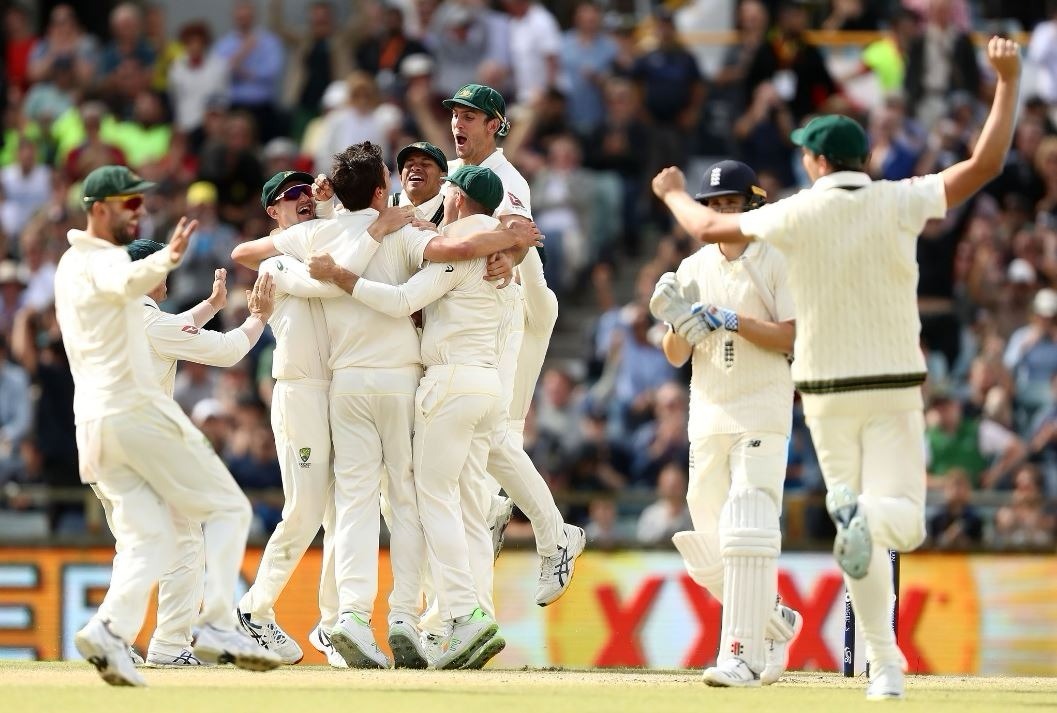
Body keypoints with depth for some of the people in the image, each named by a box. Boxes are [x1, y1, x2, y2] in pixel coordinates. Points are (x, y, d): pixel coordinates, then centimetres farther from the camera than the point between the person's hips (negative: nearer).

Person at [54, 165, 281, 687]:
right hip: (135, 407, -8)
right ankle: (217, 626, -12)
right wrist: (165, 261, -54)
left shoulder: (69, 264, 20)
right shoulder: (102, 261, -8)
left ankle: (111, 630, -19)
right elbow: (128, 281, -33)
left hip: (93, 422, 8)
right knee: (228, 508, 0)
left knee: (149, 536, 4)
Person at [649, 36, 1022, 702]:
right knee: (905, 521, -1)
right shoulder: (899, 202, -6)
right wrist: (1008, 81, -4)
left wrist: (675, 195, 31)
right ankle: (869, 515, -39)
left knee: (855, 521, 10)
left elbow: (711, 227, 10)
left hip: (826, 391, 1)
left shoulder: (800, 213, -4)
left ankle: (886, 666, 4)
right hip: (895, 386, -1)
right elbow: (985, 164, -10)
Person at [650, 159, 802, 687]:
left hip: (762, 413, -6)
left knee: (747, 533, -16)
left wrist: (732, 320, -18)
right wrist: (680, 322, -9)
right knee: (707, 547, 5)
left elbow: (792, 337, -11)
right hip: (708, 417, 6)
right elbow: (675, 357, 11)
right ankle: (777, 623, 26)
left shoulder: (777, 264, -1)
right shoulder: (693, 270, 12)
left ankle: (743, 654, -18)